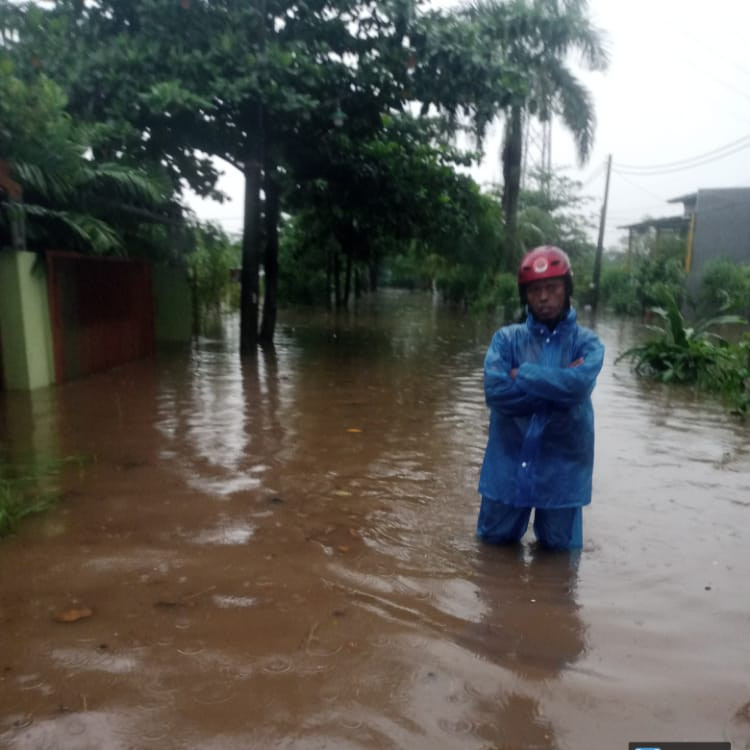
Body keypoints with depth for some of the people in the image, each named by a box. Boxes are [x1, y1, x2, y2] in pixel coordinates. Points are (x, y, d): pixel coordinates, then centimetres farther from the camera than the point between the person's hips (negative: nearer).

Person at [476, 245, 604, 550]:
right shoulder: (507, 338, -2)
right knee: (495, 540, 18)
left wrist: (521, 375, -13)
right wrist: (556, 385, -17)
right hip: (509, 465, 1)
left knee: (561, 549, 16)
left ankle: (555, 536, 46)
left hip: (562, 469, 0)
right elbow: (495, 391, -18)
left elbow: (577, 386, -23)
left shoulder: (587, 342, -3)